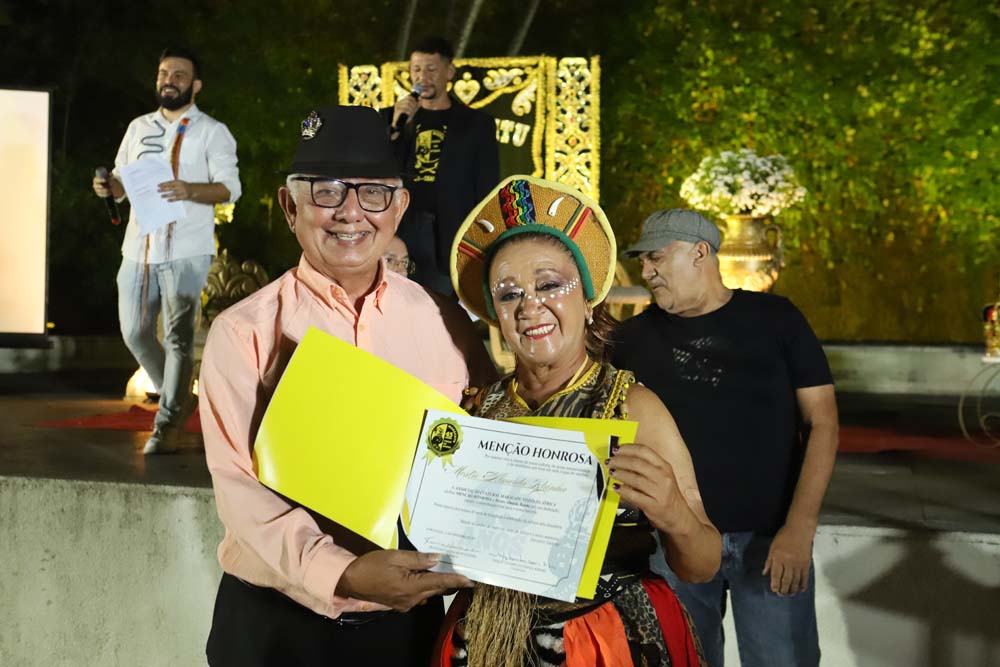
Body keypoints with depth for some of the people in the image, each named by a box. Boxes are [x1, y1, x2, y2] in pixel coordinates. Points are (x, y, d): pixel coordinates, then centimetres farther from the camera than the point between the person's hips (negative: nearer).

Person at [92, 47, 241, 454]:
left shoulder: (211, 131, 1)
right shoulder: (138, 128, 18)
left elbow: (229, 188, -8)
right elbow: (122, 181, 22)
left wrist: (189, 190, -26)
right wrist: (108, 186, -3)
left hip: (185, 251, -5)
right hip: (138, 248, 6)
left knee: (178, 337, -5)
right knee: (135, 333, 8)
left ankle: (168, 424, 2)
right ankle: (179, 397, 29)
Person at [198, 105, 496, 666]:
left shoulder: (445, 326, 0)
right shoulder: (245, 334, -7)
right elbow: (241, 487, -14)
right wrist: (341, 574, -28)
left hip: (409, 619, 2)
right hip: (274, 620, -2)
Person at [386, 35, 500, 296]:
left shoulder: (476, 123, 9)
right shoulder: (394, 117, 15)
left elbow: (487, 190, 6)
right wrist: (397, 126, -5)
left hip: (450, 239, -1)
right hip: (399, 233, 2)